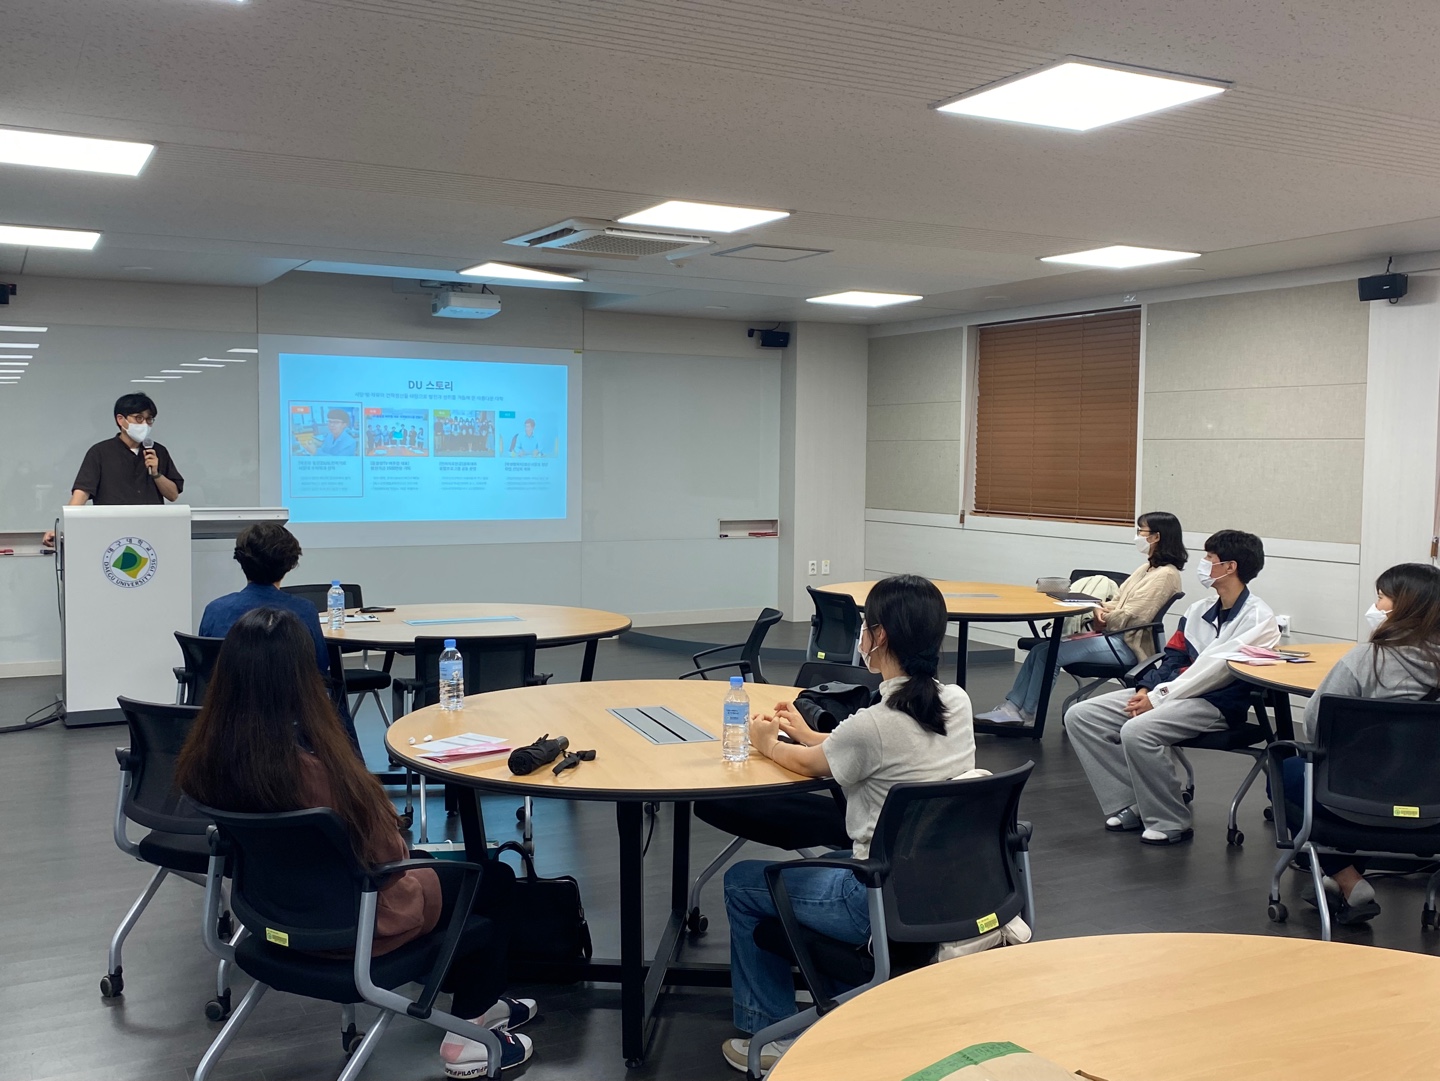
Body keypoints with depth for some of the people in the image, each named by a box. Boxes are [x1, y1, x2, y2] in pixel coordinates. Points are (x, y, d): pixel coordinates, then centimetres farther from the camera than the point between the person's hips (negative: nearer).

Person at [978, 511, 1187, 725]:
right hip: (1114, 637, 9)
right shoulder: (1147, 569, 18)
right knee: (1041, 649, -8)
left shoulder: (1165, 575, -11)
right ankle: (1012, 707, -10)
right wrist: (1101, 609, -2)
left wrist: (1102, 619, -2)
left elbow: (1130, 617, -17)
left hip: (1127, 646, -9)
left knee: (1050, 653, -18)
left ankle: (1026, 713, -3)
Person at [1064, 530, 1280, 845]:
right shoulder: (1198, 610, 16)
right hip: (1172, 691, 9)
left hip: (1216, 704, -8)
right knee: (1080, 716, -5)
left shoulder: (1257, 618, -9)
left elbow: (1217, 671, -16)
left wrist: (1158, 699, -18)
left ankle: (1170, 822, -15)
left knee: (1137, 731, -34)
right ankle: (1132, 805, -1)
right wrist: (1147, 689, -3)